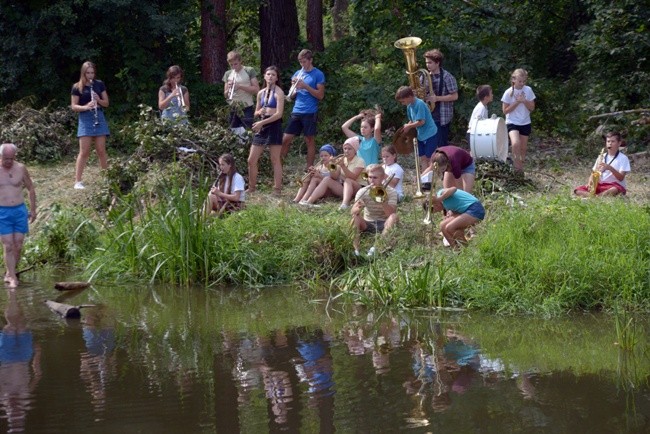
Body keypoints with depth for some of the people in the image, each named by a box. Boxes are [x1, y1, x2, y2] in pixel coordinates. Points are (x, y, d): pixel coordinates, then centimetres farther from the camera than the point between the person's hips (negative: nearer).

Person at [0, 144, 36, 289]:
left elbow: (31, 189, 13)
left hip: (19, 211, 2)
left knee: (18, 246, 3)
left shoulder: (21, 169, 2)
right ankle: (13, 278, -6)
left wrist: (33, 210, 11)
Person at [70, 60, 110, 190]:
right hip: (85, 119, -3)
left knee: (101, 151, 5)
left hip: (99, 118, 3)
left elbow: (106, 103, 9)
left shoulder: (99, 84, 8)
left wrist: (98, 100, -12)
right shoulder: (77, 87, -1)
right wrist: (86, 107, -21)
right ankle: (77, 181, -4)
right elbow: (73, 106, -3)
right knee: (84, 152, -7)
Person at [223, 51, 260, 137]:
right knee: (234, 133, 4)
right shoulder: (228, 74, 12)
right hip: (233, 109, 5)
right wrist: (228, 88, -6)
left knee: (247, 132, -12)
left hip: (247, 108, -5)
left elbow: (256, 90, -8)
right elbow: (225, 95, 16)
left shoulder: (249, 71, -1)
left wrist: (240, 86, -17)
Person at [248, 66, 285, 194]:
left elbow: (279, 114, -14)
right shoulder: (261, 93, 13)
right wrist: (259, 112, -3)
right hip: (261, 127, 7)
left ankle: (277, 189, 2)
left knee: (275, 160, -2)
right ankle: (251, 187, 17)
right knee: (251, 160, 5)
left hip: (274, 126, -7)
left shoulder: (278, 92, -5)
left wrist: (262, 122, -16)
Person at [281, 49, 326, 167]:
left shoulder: (318, 74, -2)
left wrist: (305, 86, -16)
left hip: (310, 113, -5)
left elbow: (320, 95, -8)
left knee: (310, 140, 0)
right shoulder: (298, 73, 15)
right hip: (296, 112, 5)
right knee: (286, 139, 0)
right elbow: (291, 96, 17)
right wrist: (294, 86, -4)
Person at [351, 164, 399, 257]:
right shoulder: (362, 192, -2)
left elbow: (391, 214, -20)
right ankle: (355, 248, -38)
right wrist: (358, 208, -41)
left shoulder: (391, 192, -6)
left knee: (394, 217, -32)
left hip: (384, 224, -1)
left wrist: (382, 201, -35)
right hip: (367, 224, 1)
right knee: (355, 216, -26)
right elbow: (353, 211, -17)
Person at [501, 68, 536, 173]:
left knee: (523, 148, 11)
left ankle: (520, 168, 29)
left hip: (525, 123, 4)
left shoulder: (528, 90, -3)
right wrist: (517, 102, -19)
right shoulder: (509, 92, -11)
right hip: (512, 122, -4)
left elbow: (532, 108, 0)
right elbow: (505, 111, -9)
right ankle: (517, 164, -9)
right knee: (516, 143, -28)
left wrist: (524, 101, -17)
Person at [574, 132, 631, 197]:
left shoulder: (623, 158, -1)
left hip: (616, 186, -5)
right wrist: (590, 183, -9)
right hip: (600, 185, 5)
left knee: (614, 190, -43)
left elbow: (621, 178, -11)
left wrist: (610, 168, -25)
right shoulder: (602, 157, 15)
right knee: (578, 190, -15)